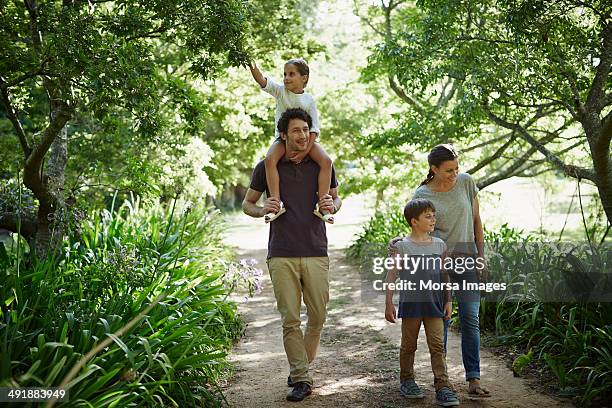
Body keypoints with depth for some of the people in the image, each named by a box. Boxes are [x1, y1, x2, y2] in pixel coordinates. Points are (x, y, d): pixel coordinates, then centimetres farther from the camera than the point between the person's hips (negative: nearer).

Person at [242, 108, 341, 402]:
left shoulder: (321, 165, 7)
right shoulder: (266, 167, 3)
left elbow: (336, 198, 20)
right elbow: (247, 204, 13)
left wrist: (332, 205, -4)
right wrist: (262, 210, -9)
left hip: (316, 253, 2)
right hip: (282, 255, -2)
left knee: (318, 317, 5)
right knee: (290, 320, -3)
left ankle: (302, 365, 26)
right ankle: (300, 379, 6)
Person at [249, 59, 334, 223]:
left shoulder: (309, 100, -1)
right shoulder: (281, 91, 2)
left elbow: (315, 129, -6)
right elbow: (262, 81, -14)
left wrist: (305, 151, -18)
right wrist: (252, 66, -35)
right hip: (283, 138, 0)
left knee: (326, 161, -23)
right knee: (270, 159, -31)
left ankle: (321, 206, -18)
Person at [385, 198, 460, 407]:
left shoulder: (439, 245, 6)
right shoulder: (402, 246, -6)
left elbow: (444, 275, 12)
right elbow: (392, 276, -4)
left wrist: (448, 301, 9)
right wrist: (389, 304, -6)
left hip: (434, 304, 3)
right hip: (410, 303, -2)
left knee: (437, 345, -2)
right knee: (409, 345, 10)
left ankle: (442, 387, 0)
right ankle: (406, 380, 26)